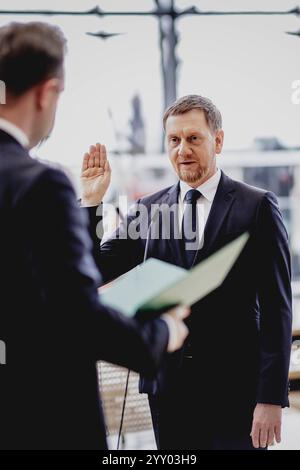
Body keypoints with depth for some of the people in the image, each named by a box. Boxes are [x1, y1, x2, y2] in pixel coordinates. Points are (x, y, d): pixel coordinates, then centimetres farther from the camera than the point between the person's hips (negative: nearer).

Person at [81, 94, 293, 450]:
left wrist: (272, 397, -10)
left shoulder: (257, 207, -2)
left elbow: (276, 306, -5)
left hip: (235, 392, -3)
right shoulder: (147, 209, 9)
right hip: (168, 389, 3)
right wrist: (91, 202, -5)